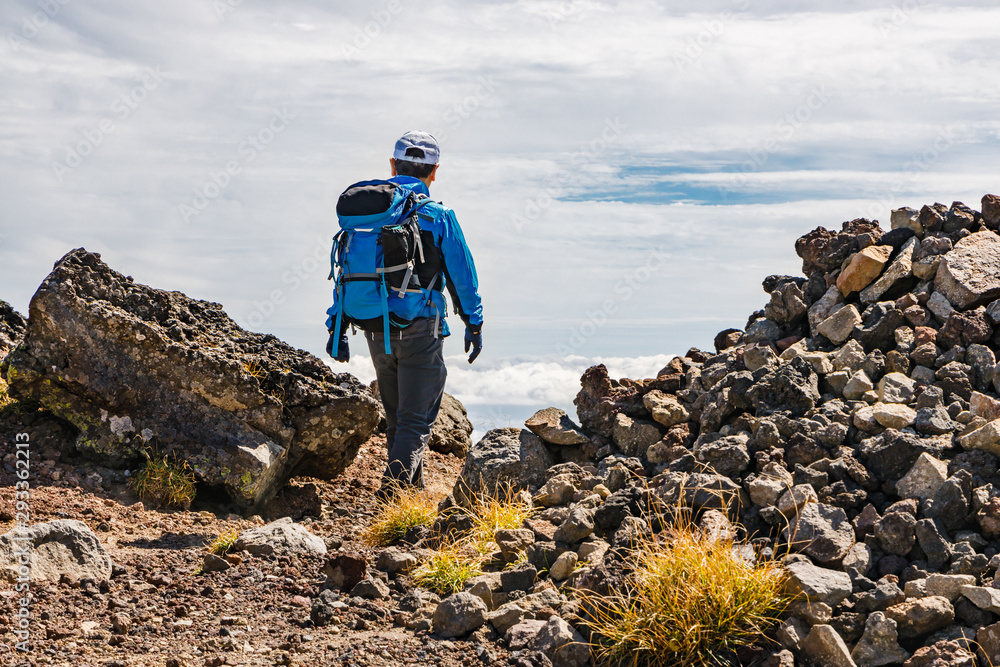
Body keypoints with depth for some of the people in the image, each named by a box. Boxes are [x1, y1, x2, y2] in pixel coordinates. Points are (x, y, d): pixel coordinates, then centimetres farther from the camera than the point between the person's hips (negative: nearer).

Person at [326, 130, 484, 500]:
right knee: (416, 420, 0)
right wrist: (474, 325, 11)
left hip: (376, 332, 4)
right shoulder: (437, 216, -7)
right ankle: (393, 491, -15)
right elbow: (462, 275, -1)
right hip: (419, 330, -4)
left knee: (396, 415, 19)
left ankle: (413, 486, 29)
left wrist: (336, 328, 11)